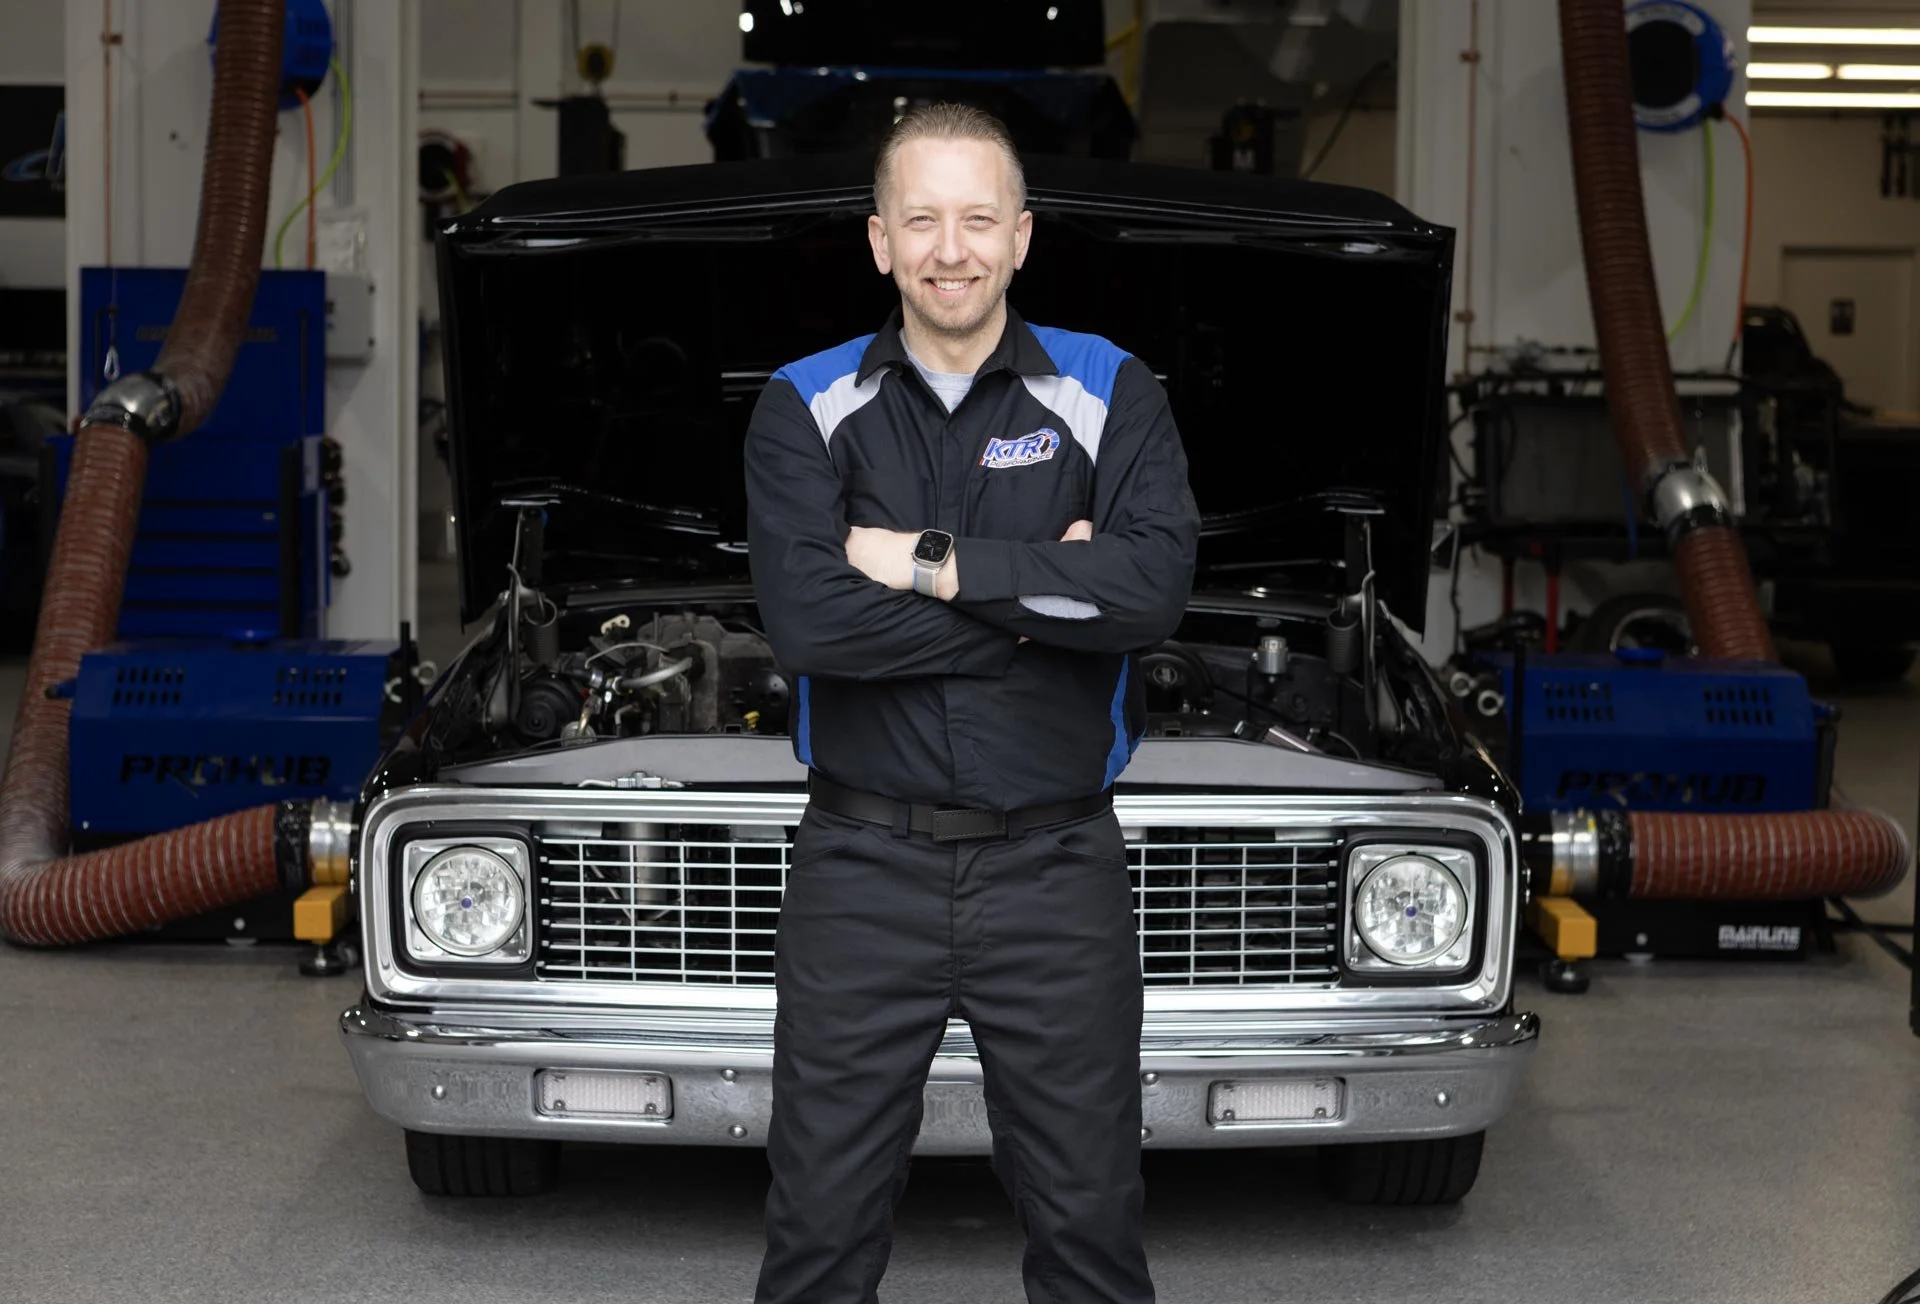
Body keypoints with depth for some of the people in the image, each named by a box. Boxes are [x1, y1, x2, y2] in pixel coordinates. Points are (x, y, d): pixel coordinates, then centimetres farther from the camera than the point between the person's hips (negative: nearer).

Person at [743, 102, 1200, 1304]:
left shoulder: (1113, 396, 1)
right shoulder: (806, 410, 1)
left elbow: (1154, 588, -17)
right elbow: (806, 621, -16)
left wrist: (936, 563, -16)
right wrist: (1046, 592, -14)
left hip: (1058, 870, 0)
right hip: (862, 867, 0)